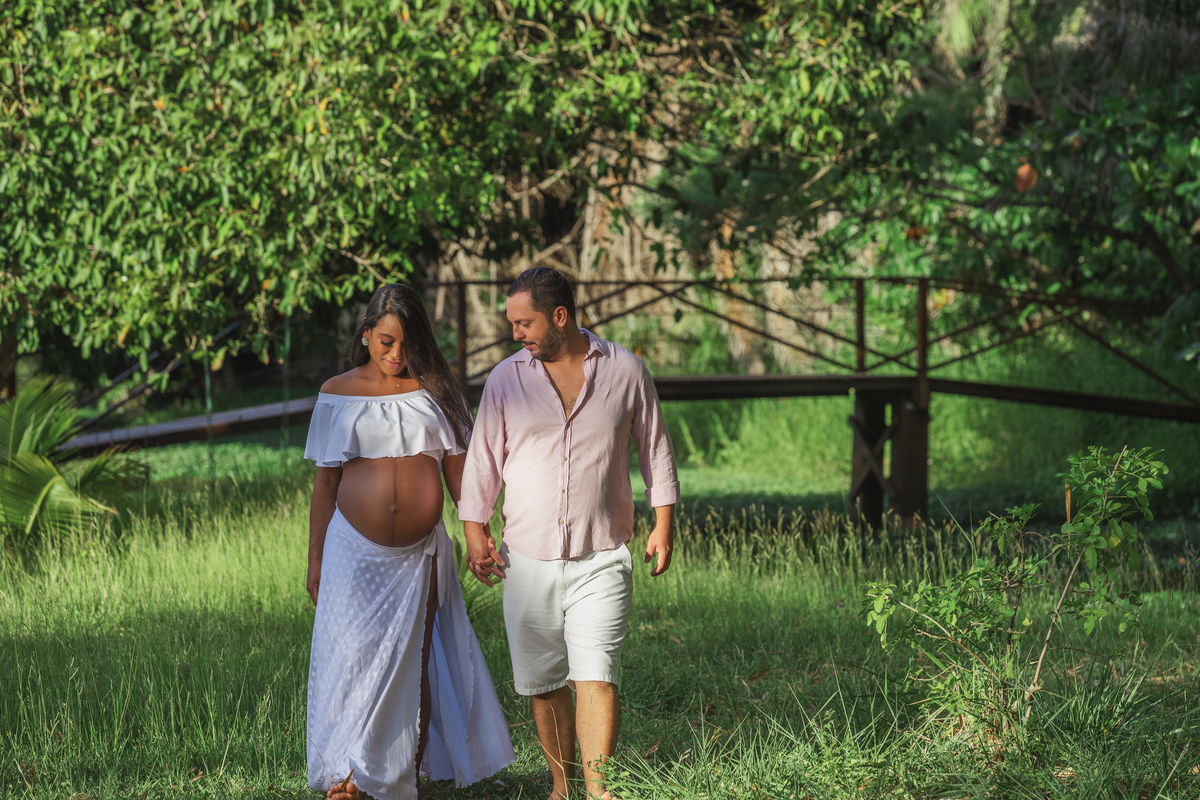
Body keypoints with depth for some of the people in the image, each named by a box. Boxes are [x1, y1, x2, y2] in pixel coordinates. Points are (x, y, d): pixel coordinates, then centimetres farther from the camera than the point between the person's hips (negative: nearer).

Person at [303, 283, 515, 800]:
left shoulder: (435, 390, 5)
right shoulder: (339, 394, 3)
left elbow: (459, 470, 7)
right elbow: (326, 482, 6)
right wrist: (315, 559, 5)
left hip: (421, 552, 1)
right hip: (355, 549, -1)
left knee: (415, 661, 5)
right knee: (353, 656, -6)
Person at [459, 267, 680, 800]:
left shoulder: (624, 370, 1)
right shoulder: (506, 379, 4)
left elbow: (654, 447, 11)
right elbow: (482, 458, 8)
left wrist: (663, 523, 7)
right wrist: (475, 532, 0)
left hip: (601, 561, -2)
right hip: (528, 558, 2)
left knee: (596, 678, -13)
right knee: (544, 683, 6)